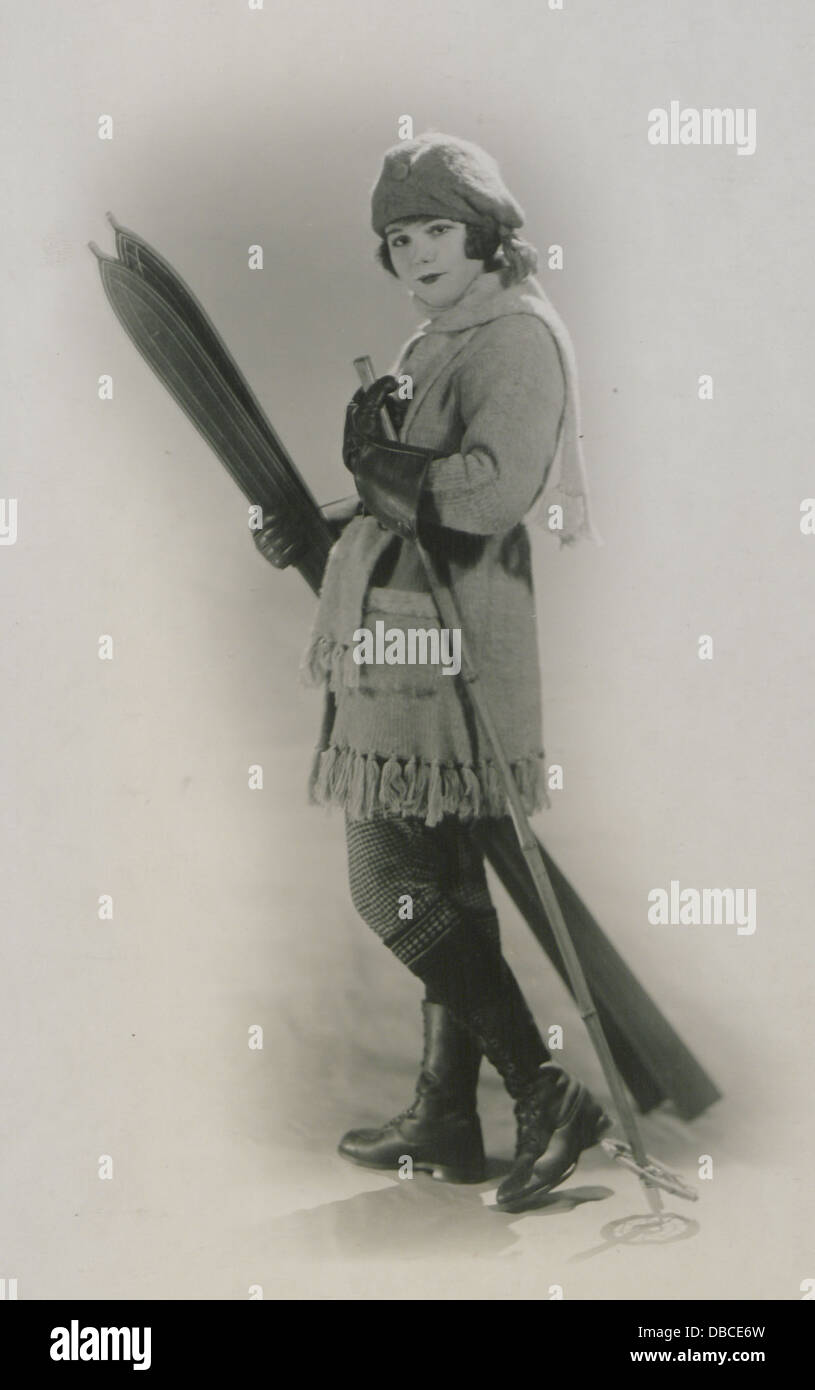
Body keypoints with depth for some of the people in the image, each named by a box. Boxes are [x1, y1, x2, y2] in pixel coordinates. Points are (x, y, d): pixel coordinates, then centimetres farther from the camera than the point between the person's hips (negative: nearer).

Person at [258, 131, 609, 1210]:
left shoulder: (517, 333, -9)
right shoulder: (440, 343, 20)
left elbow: (494, 491, -24)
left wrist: (379, 458, -10)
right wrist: (319, 525, 9)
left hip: (441, 645, -10)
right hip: (409, 638, 10)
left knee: (396, 887, -9)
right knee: (443, 884, 13)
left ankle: (549, 1096, -3)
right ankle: (446, 1119, 23)